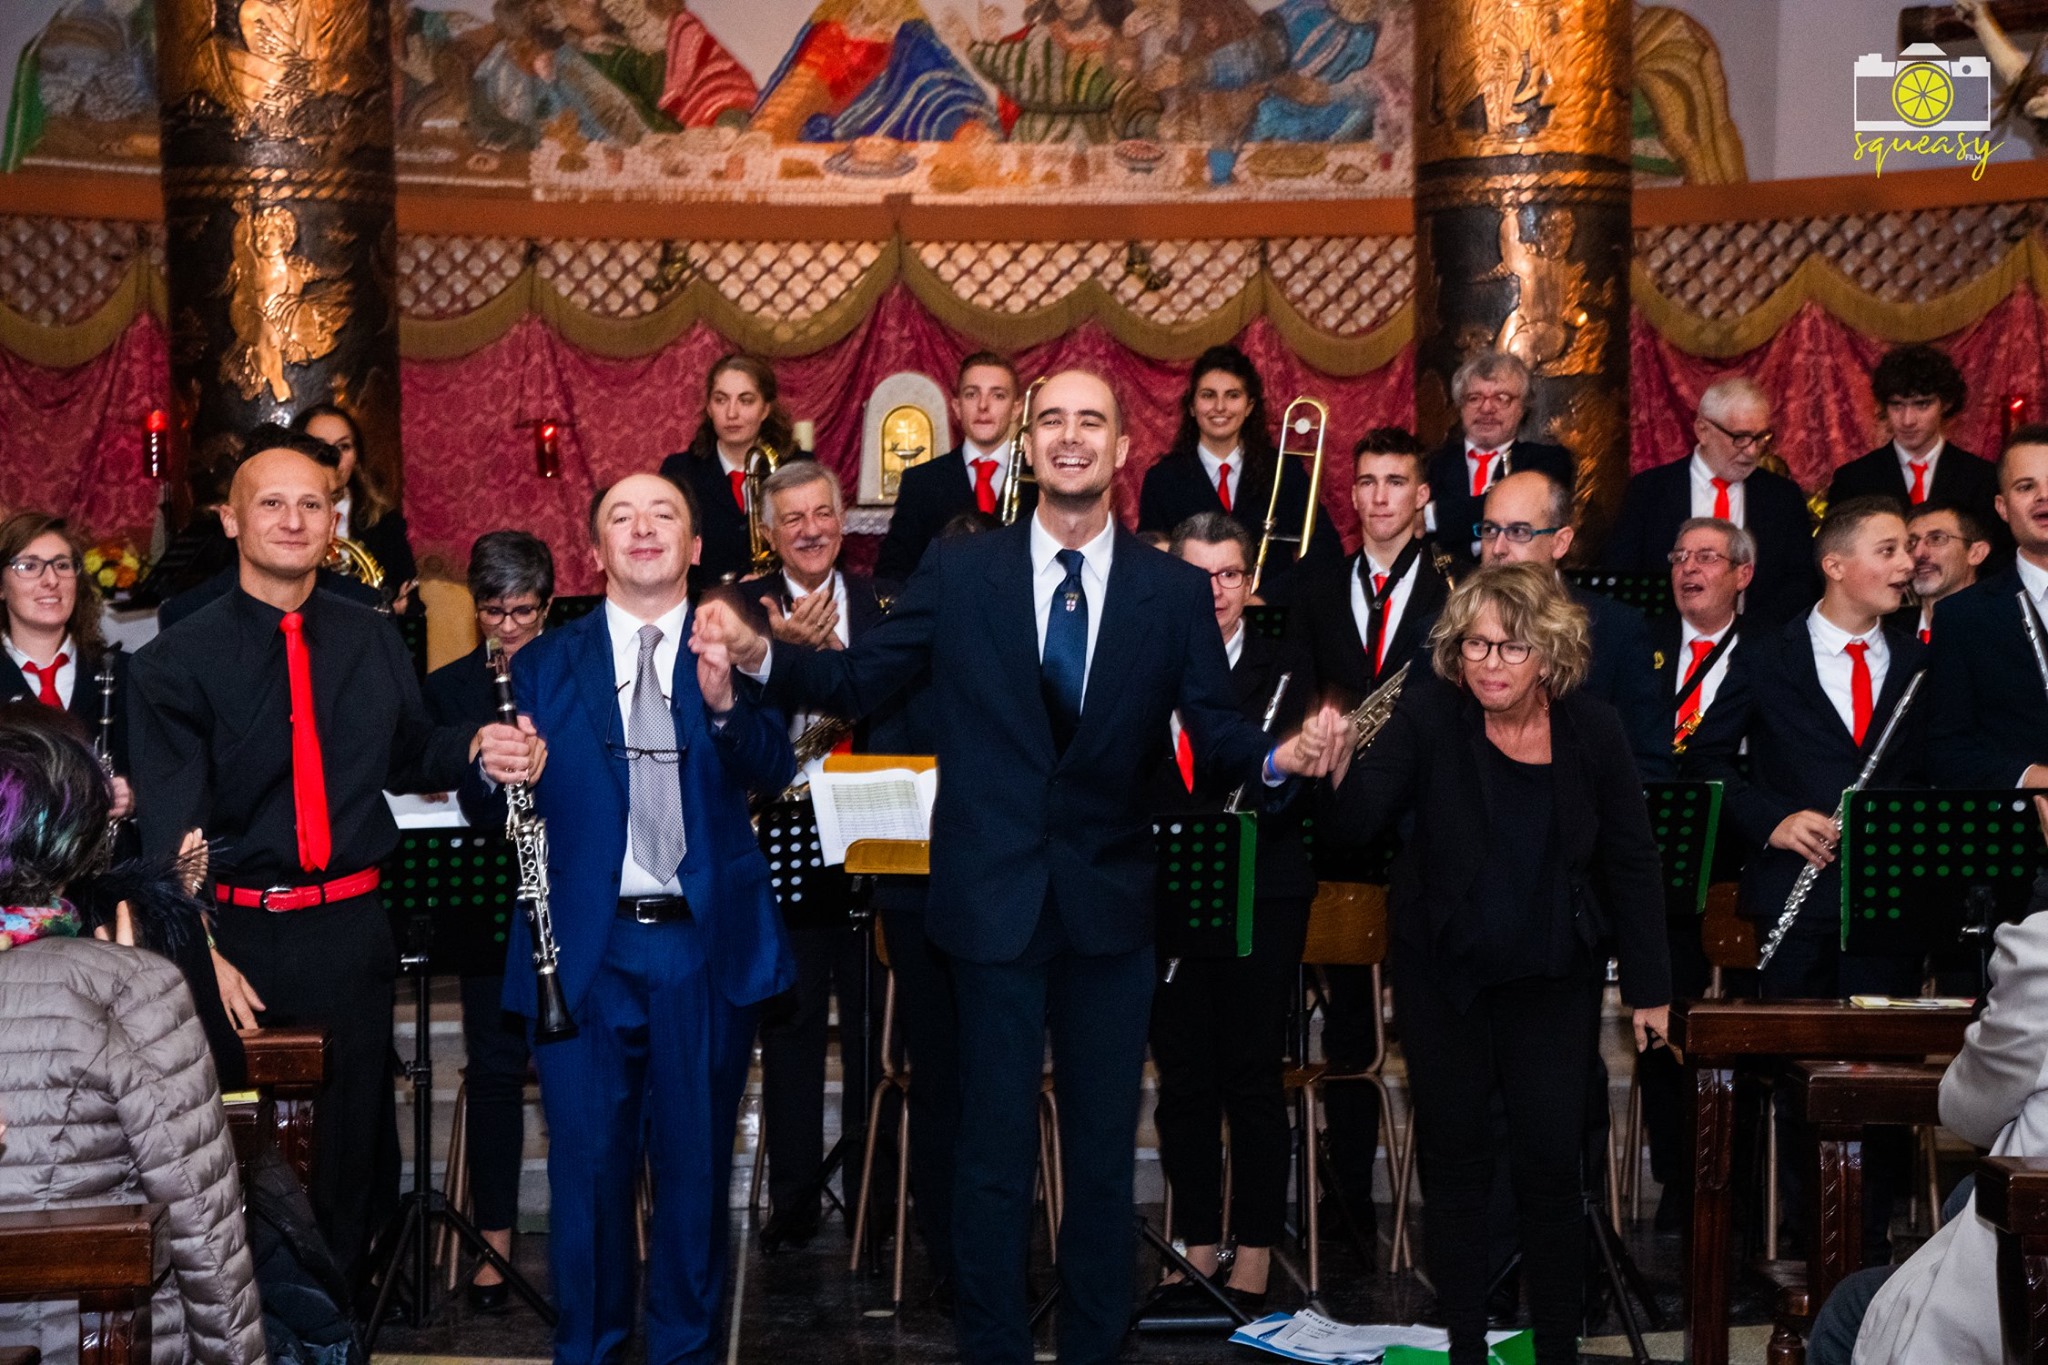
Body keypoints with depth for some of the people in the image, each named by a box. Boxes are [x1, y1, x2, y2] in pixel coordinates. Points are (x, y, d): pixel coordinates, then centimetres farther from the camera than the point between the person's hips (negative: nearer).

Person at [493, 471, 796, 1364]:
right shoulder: (545, 664, 8)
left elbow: (772, 773, -9)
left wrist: (725, 703, -29)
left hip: (706, 947, 0)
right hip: (586, 948, 0)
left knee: (696, 1166, 8)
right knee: (587, 1167, 4)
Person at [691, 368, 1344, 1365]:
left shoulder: (1174, 591, 2)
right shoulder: (958, 572, 1)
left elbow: (1214, 729, -2)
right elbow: (858, 684, -1)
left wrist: (1279, 756, -23)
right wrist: (759, 656, -18)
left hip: (1109, 907, 1)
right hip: (995, 903, -1)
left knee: (1104, 1159, 11)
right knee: (994, 1157, 7)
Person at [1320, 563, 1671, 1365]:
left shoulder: (1592, 731, -9)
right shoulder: (1429, 716, -13)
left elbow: (1631, 863, 1)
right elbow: (1350, 829, -23)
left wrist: (1650, 989, 2)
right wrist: (1335, 776, -46)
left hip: (1553, 978, 0)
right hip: (1444, 975, 0)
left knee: (1551, 1164, 1)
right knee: (1453, 1163, 8)